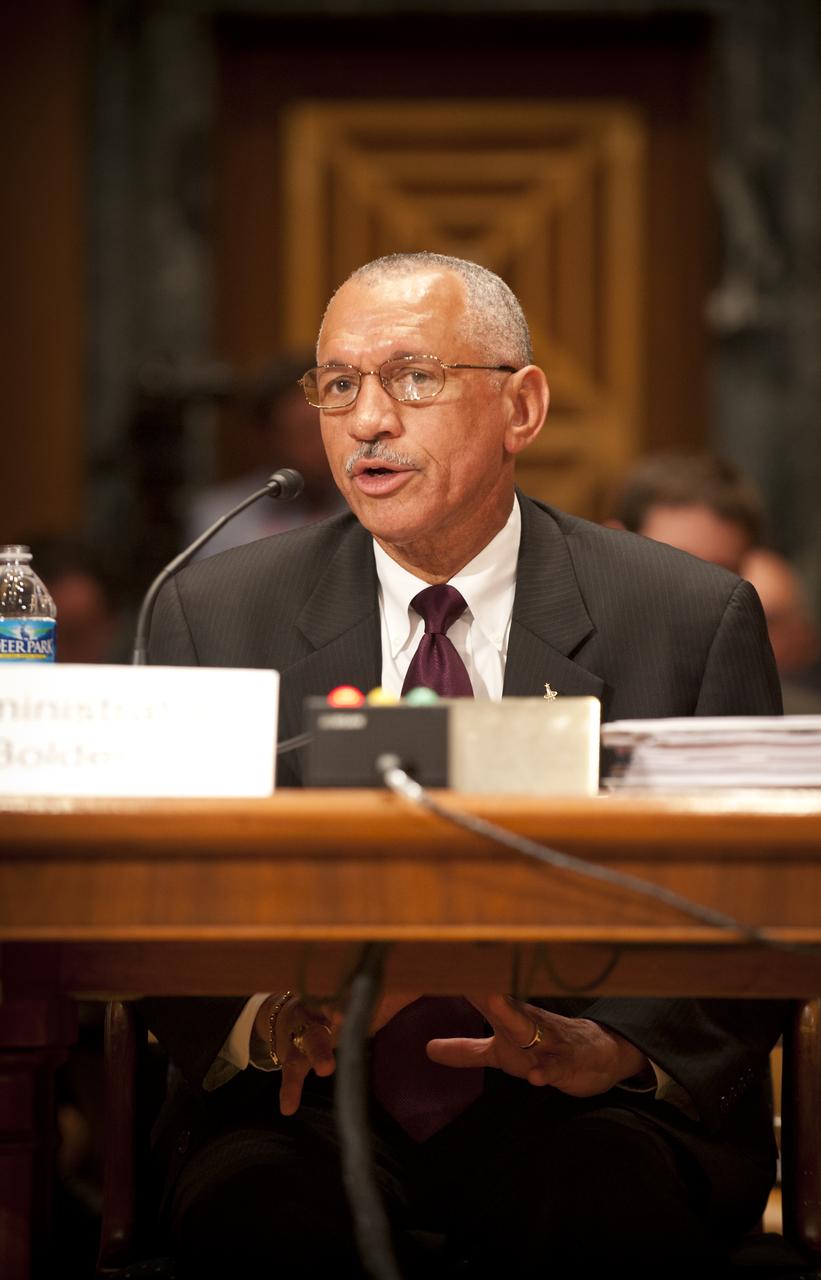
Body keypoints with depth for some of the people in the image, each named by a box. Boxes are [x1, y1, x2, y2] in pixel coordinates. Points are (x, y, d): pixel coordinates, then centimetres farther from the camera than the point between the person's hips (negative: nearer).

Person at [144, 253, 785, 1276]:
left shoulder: (694, 620, 4)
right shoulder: (214, 616, 9)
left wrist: (611, 1048, -19)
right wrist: (255, 1021, -18)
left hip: (584, 1112, 0)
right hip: (315, 1107, 1)